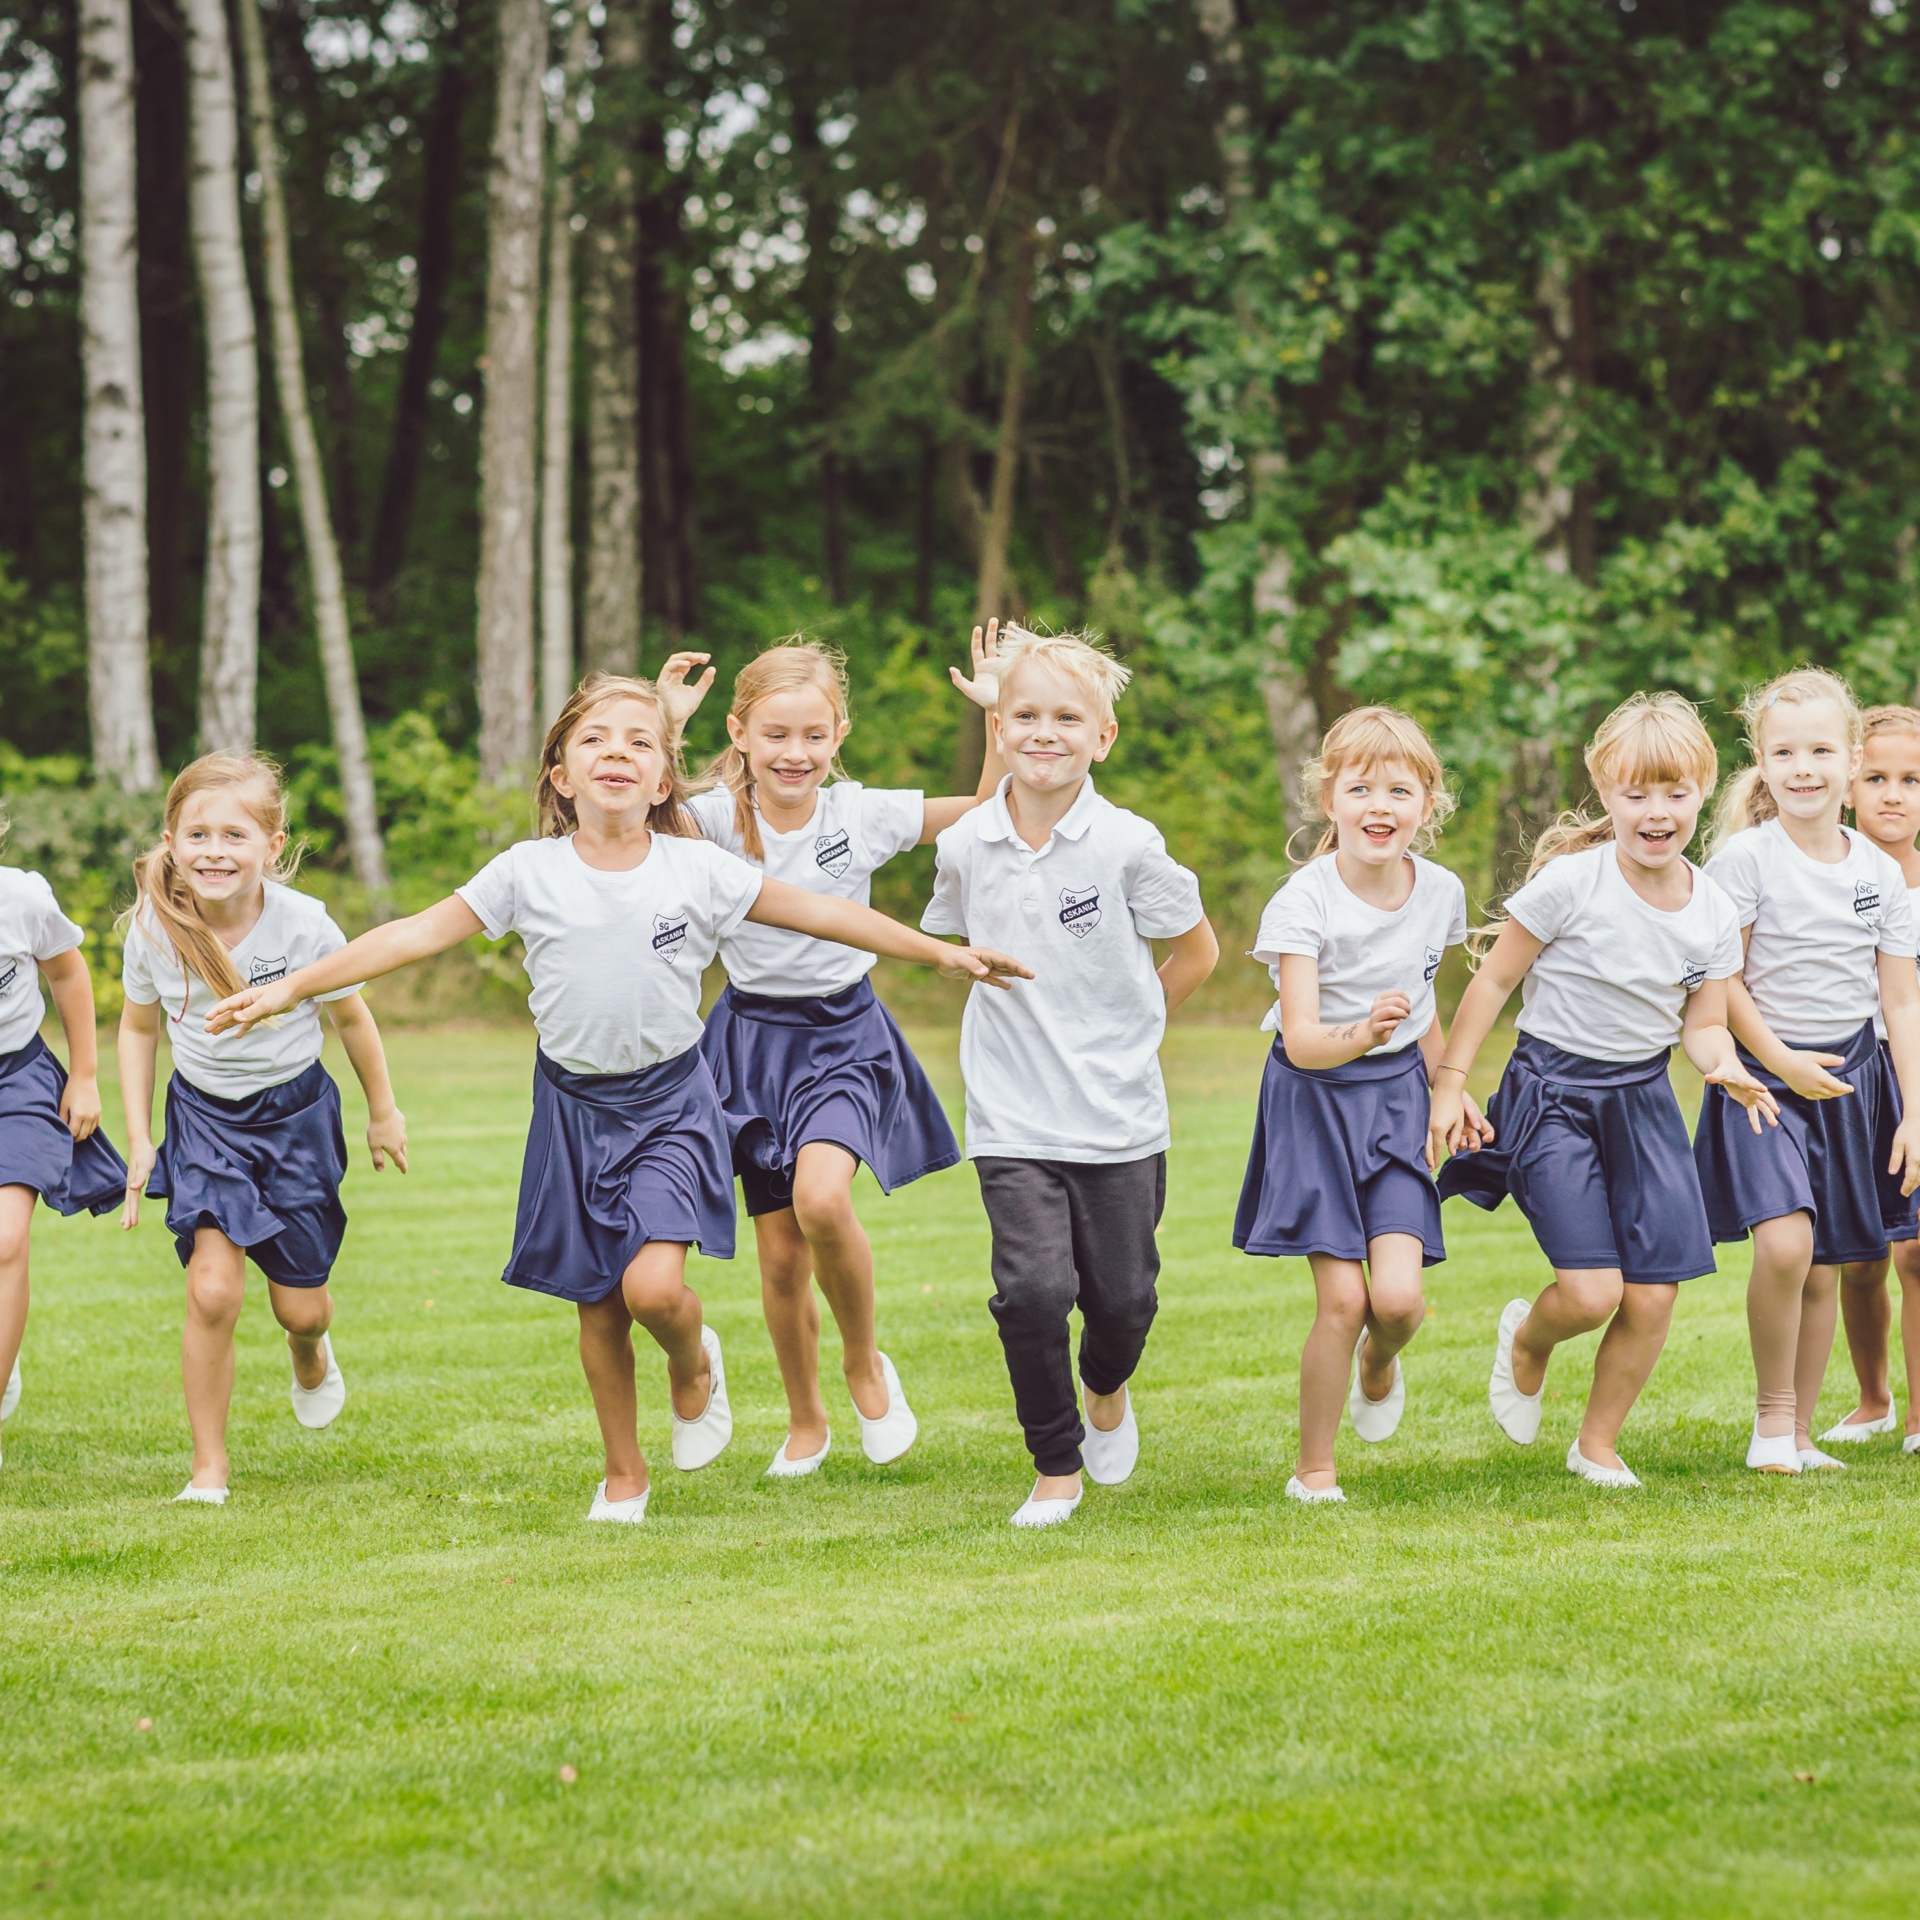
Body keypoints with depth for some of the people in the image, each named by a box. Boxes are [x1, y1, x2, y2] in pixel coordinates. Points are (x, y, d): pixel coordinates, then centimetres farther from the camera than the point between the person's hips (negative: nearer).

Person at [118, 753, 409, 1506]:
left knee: (301, 1303, 8)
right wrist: (137, 1140, 1)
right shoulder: (154, 928, -16)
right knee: (212, 1290, -16)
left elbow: (352, 1020, -2)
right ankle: (208, 1466, -2)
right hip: (204, 1113, 0)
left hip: (294, 1111, 0)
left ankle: (309, 1353, 48)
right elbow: (138, 1027, 3)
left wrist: (383, 1113, 10)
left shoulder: (304, 926, -21)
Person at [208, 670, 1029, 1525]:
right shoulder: (528, 871, -7)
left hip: (670, 1101, -1)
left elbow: (821, 912, -1)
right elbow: (414, 935, -7)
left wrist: (943, 954, -1)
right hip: (574, 1104, 2)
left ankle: (694, 1361, 17)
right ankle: (623, 1473, 28)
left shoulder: (697, 869, -7)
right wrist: (289, 988, -12)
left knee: (652, 1285, -19)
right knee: (597, 1306, 7)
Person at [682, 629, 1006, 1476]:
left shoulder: (862, 815, -7)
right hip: (754, 1037, 1)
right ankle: (805, 1422, 29)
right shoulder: (715, 820, -9)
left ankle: (866, 1366, 1)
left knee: (822, 1201, -27)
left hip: (843, 1034, -1)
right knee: (780, 1253, 5)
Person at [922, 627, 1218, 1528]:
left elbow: (1197, 952, 5)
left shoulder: (1127, 845, -9)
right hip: (1012, 1118, 1)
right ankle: (1056, 1467, 7)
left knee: (1123, 1298, 6)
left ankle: (1107, 1389, 42)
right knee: (1032, 1290, -12)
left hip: (1119, 1116, -1)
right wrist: (1035, 1019, 10)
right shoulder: (965, 848, -2)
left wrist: (1120, 1026, 5)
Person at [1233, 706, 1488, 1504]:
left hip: (1397, 1095, 3)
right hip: (1316, 1098, -3)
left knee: (1400, 1295, -12)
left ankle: (1379, 1366, 26)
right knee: (1342, 1297, -9)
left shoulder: (1440, 892, -3)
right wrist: (1363, 1034, -42)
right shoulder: (1303, 904, -18)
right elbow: (1302, 1040, -24)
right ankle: (1314, 1473, 10)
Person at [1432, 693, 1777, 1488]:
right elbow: (1494, 978, -7)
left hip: (1644, 1100, 5)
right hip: (1553, 1093, -4)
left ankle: (1597, 1444, 22)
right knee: (1590, 1294, -14)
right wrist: (1451, 1079, -6)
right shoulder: (1570, 883, -15)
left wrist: (1724, 1066, -15)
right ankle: (1526, 1339, 23)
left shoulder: (1713, 914, -2)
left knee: (1652, 1297, -1)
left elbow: (1704, 1023, 7)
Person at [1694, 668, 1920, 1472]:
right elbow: (1722, 981, -9)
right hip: (1763, 1072, -4)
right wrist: (1781, 1063, -15)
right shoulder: (1745, 857, -10)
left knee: (1824, 1269, 6)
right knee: (1783, 1242, -21)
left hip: (1849, 1075, 4)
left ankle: (1799, 1432, 19)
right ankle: (1773, 1412, -2)